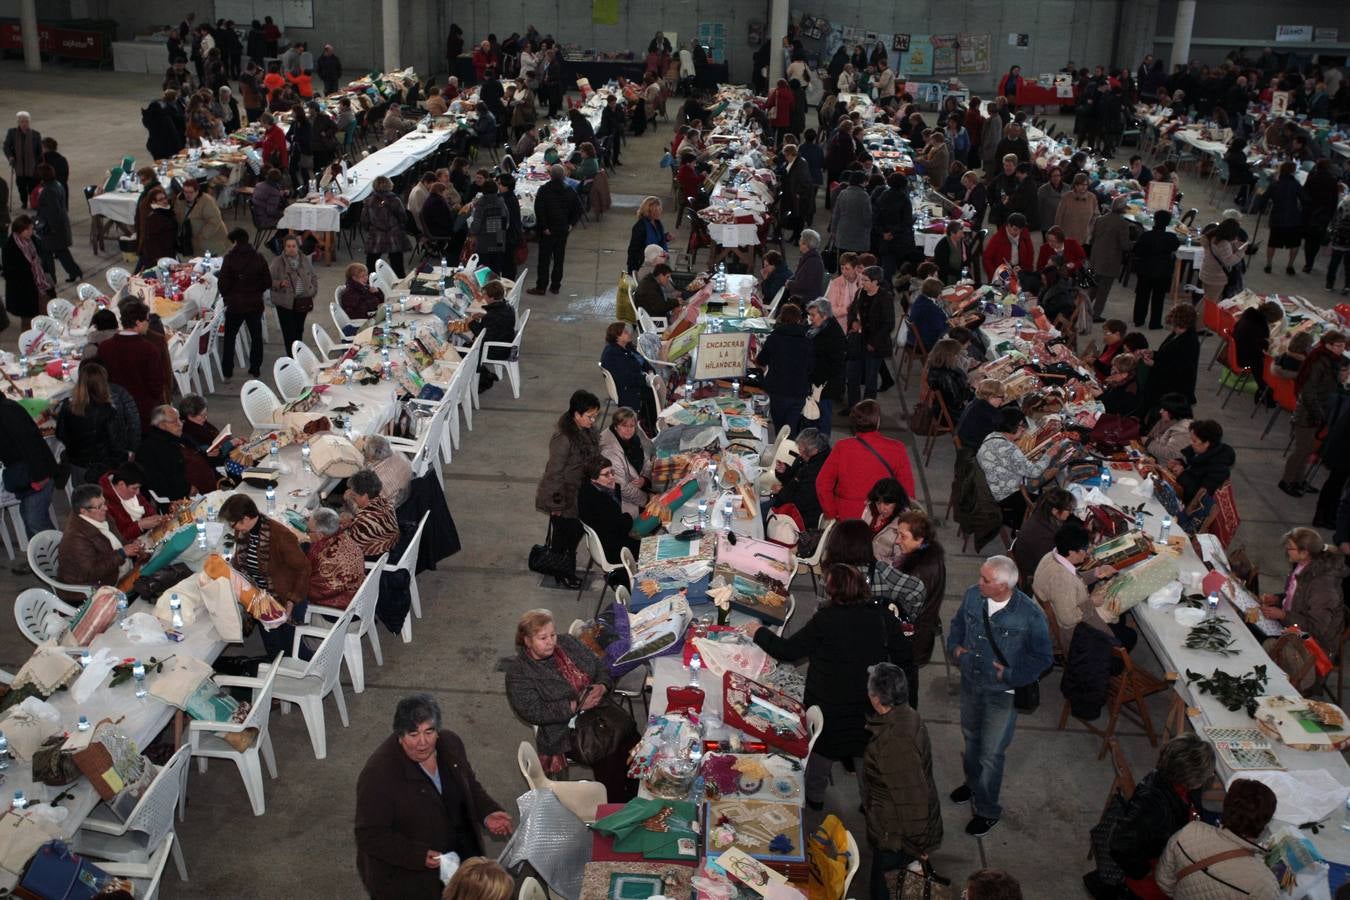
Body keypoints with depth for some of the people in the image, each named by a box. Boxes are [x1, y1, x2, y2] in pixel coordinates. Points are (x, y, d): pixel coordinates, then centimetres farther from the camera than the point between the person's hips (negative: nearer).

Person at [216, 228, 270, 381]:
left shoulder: (229, 258, -12)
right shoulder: (258, 258, -5)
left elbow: (223, 283, -12)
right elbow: (268, 282, -1)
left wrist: (227, 297, 6)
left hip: (235, 305, -2)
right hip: (255, 304, 2)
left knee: (230, 338, 11)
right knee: (256, 337, 15)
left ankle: (227, 373, 13)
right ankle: (255, 370, 19)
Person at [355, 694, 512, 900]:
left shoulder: (450, 743, -11)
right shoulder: (378, 775, -29)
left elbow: (470, 786, 6)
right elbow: (370, 836, -23)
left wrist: (487, 812, -12)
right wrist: (419, 856, -32)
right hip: (405, 873, -6)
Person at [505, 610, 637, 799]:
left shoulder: (567, 643, 9)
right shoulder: (518, 672, -7)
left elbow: (600, 666, 15)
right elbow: (533, 711, -16)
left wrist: (602, 687, -7)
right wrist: (575, 706, -20)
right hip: (565, 730, -5)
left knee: (631, 740, -16)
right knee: (607, 757, -25)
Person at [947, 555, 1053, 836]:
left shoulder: (1030, 616, -27)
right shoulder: (973, 595, -14)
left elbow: (1043, 658, -13)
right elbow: (958, 624, 9)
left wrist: (1010, 675, -19)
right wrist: (955, 647, -7)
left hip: (1002, 694, -5)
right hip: (971, 683, 5)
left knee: (991, 754, 7)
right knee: (971, 738, 27)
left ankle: (987, 810, 29)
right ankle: (973, 784, 54)